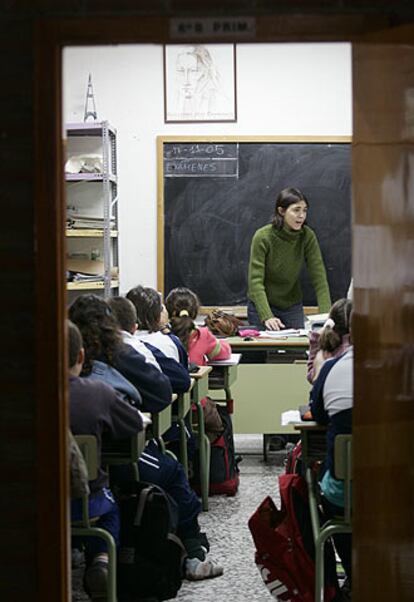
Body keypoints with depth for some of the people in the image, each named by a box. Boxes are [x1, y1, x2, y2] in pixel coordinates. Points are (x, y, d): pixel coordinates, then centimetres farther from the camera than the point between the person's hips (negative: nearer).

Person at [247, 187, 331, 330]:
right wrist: (267, 317, -37)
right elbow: (255, 281, -25)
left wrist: (326, 314, -27)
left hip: (293, 306, 3)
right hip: (262, 305, -3)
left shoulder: (308, 236, -13)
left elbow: (319, 277, -15)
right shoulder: (262, 237, -22)